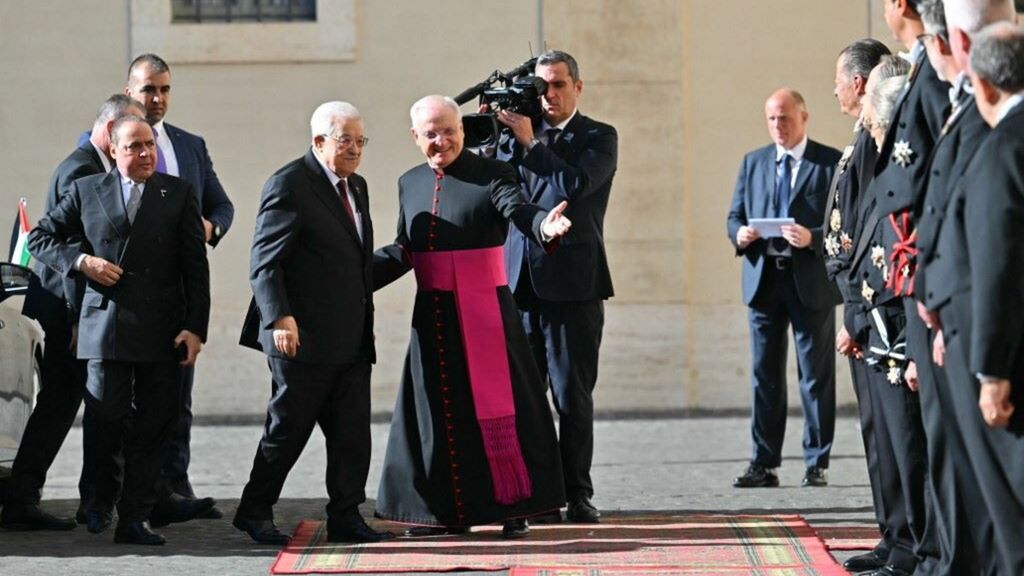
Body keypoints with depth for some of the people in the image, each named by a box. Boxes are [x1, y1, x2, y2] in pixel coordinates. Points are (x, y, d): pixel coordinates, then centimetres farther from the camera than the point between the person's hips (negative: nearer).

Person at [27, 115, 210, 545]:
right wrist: (81, 260, -6)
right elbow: (40, 238, 13)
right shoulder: (86, 191, 8)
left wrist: (195, 328, -2)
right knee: (106, 420, -2)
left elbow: (195, 265, 5)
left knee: (153, 428, 1)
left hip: (162, 332, 1)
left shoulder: (177, 193, 8)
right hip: (106, 328, -1)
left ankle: (134, 519, 7)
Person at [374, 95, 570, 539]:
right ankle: (447, 510, 16)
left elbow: (519, 211, -20)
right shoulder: (410, 184, 12)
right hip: (433, 314, 5)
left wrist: (545, 225, -43)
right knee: (439, 411, 7)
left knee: (496, 406, -3)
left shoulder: (490, 174, -4)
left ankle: (514, 506, 6)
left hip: (485, 311, -5)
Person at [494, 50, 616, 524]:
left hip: (572, 284, -4)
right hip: (521, 283, 4)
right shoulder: (518, 133, 14)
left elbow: (574, 184, -15)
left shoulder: (598, 138, 2)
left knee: (572, 395, -1)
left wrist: (530, 141, -14)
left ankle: (577, 494, 4)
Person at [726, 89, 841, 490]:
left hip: (811, 280, -4)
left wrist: (813, 238, -22)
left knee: (817, 376, 1)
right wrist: (739, 234, -7)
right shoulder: (752, 163, 15)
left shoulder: (832, 163, 0)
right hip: (763, 278, 4)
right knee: (765, 375, 6)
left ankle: (816, 464, 7)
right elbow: (734, 216, 15)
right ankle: (764, 464, 9)